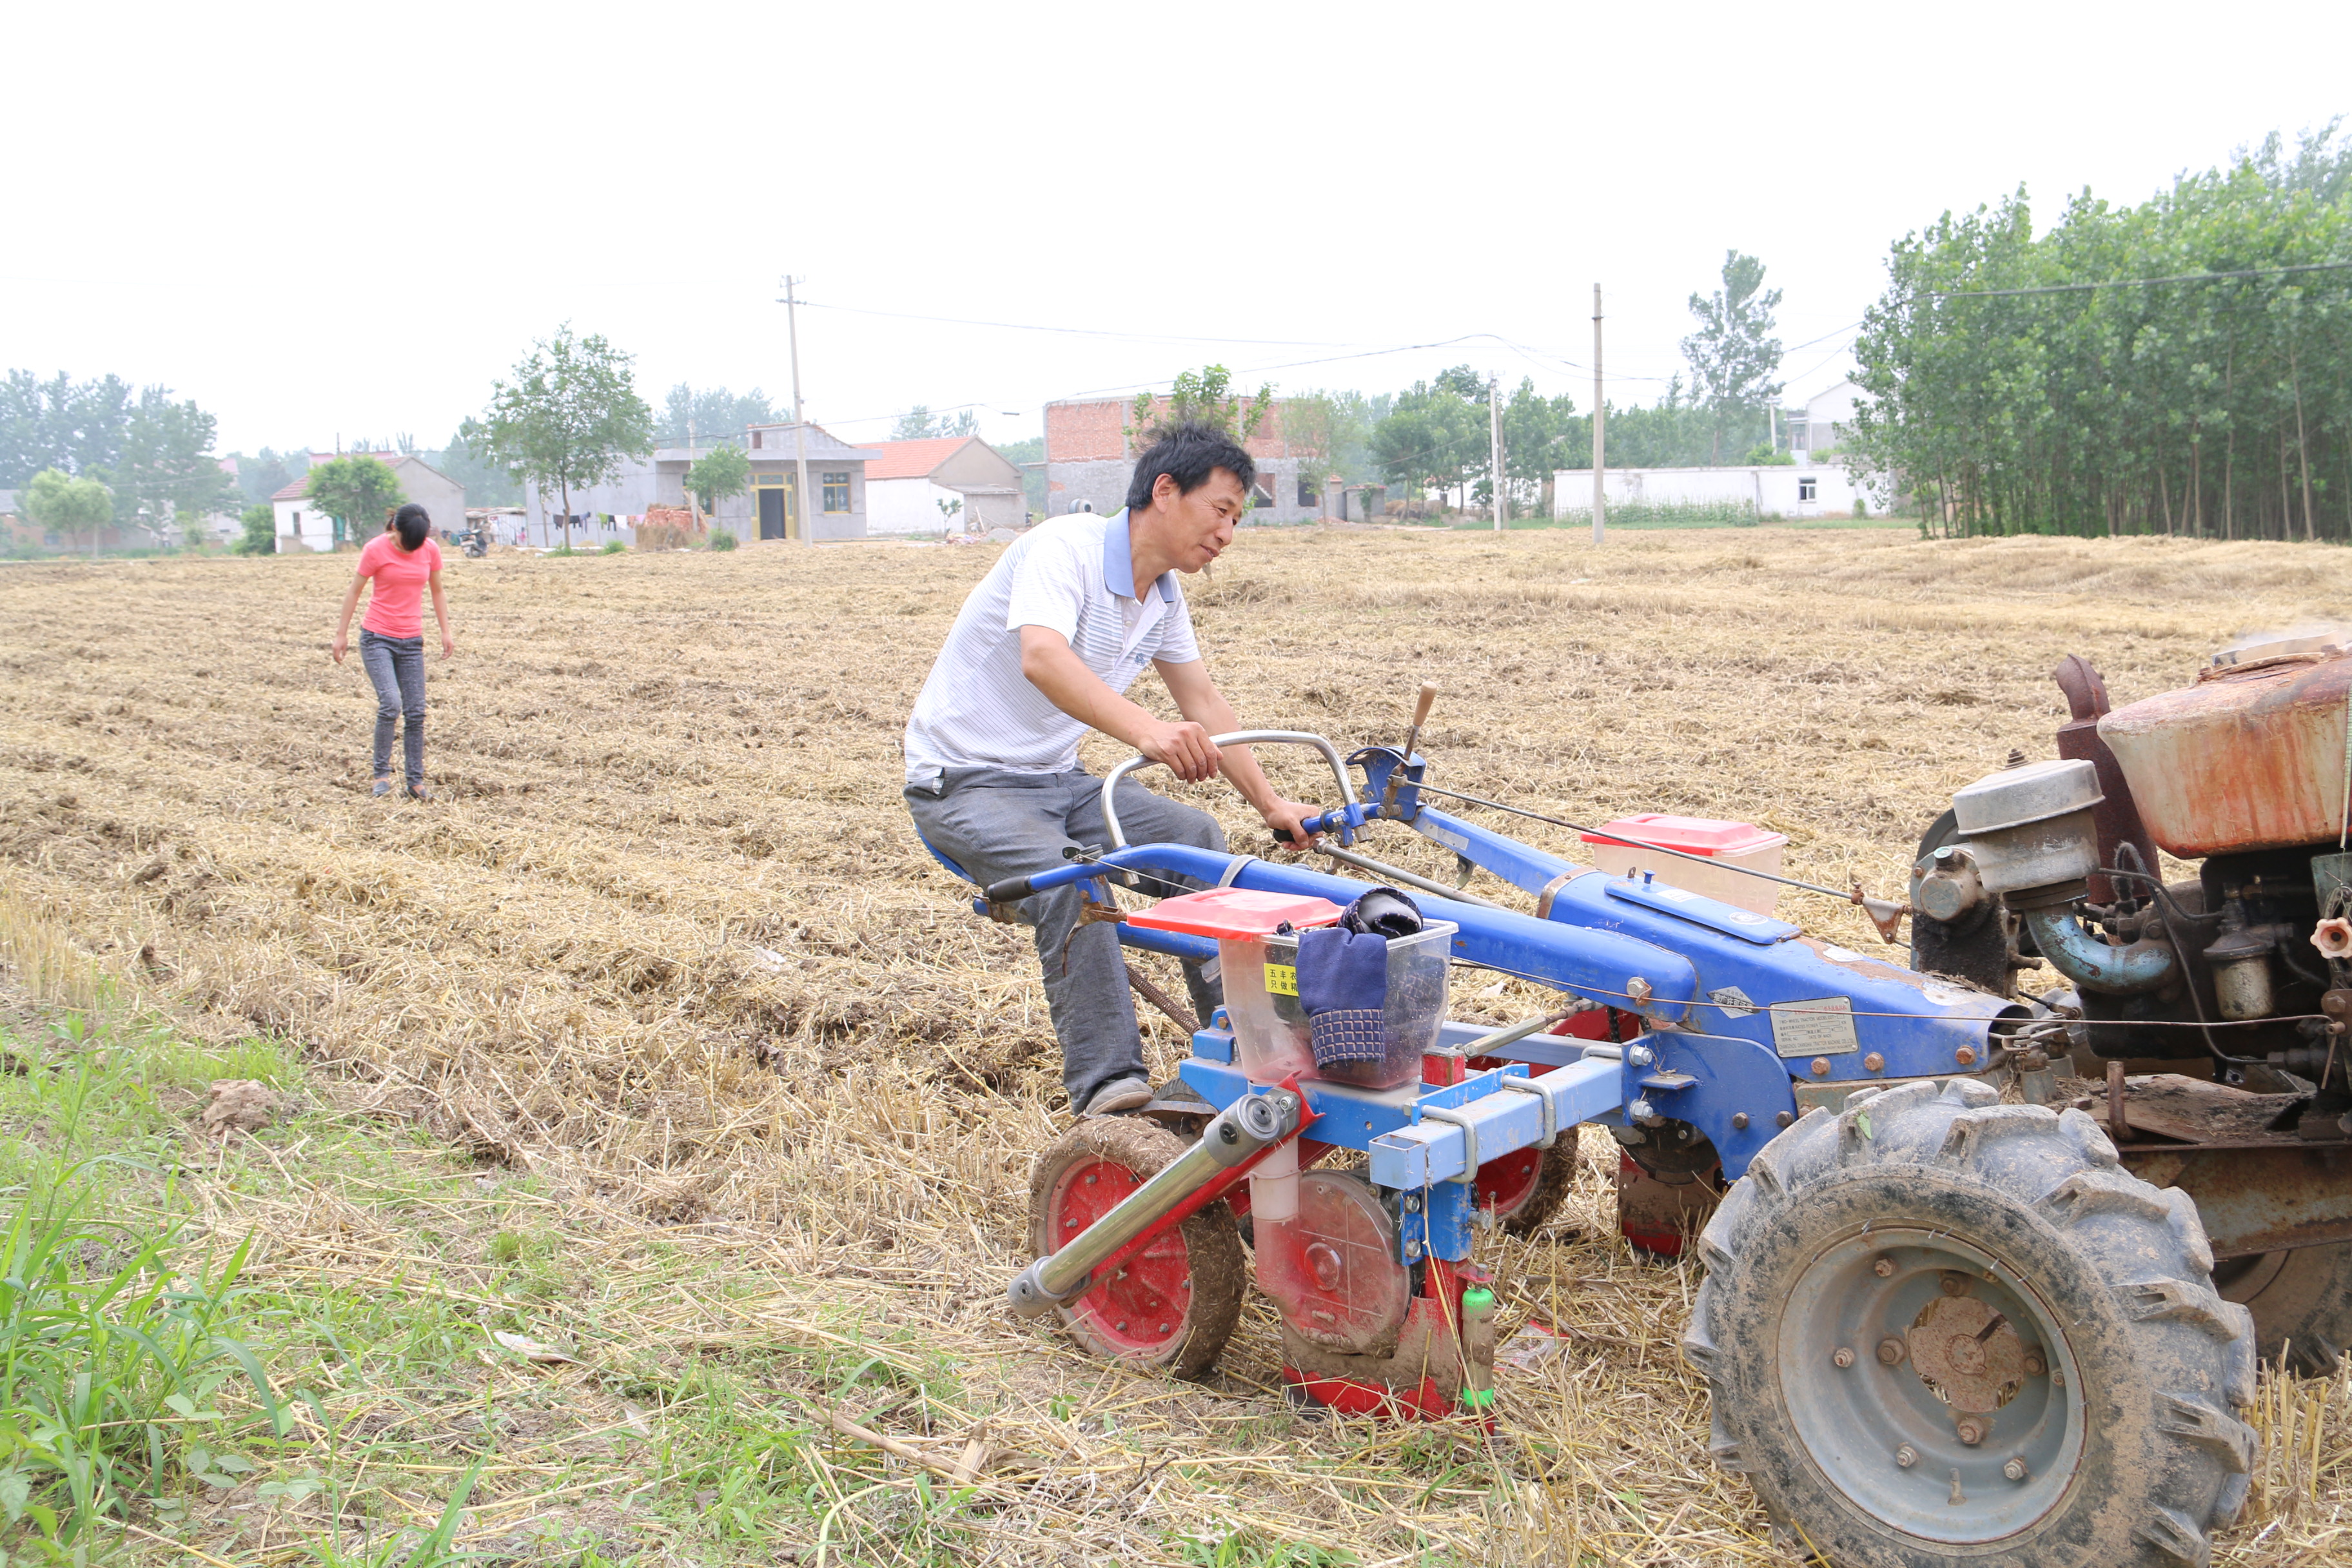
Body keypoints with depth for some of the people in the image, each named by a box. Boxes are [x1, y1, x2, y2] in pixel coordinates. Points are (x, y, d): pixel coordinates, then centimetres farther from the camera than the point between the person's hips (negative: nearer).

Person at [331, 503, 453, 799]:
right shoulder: (376, 550, -10)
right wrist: (342, 633, 0)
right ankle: (382, 774, -4)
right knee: (390, 704, -18)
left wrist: (446, 632, 9)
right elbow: (354, 592, -2)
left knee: (416, 713, 0)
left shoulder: (431, 550, 1)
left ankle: (416, 782, 6)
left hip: (412, 641, 4)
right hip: (377, 638, -4)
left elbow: (437, 592, 13)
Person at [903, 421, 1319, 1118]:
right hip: (964, 780, -8)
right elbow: (1042, 658, -41)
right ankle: (1109, 1087, -32)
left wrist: (1271, 805, 14)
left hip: (1057, 778, 8)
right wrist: (1146, 730, -56)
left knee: (1198, 837, -6)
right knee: (1071, 880, -33)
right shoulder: (1066, 546, -22)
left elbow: (1205, 706, 16)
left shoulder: (1164, 594, 6)